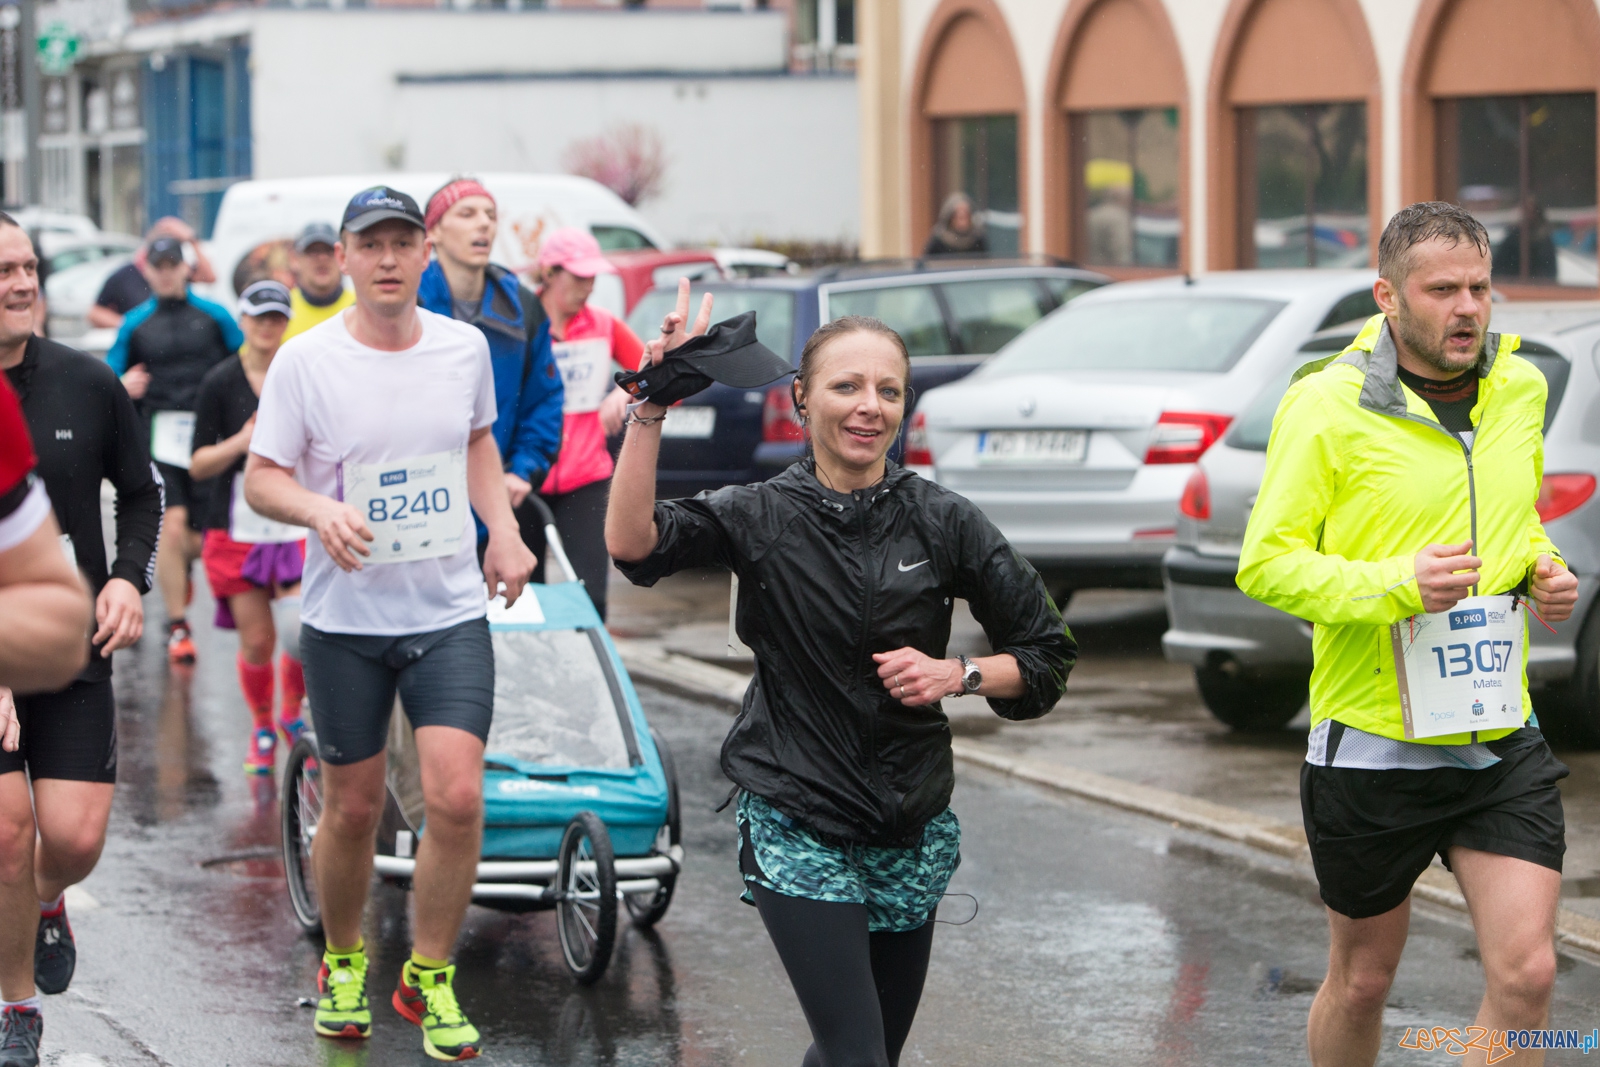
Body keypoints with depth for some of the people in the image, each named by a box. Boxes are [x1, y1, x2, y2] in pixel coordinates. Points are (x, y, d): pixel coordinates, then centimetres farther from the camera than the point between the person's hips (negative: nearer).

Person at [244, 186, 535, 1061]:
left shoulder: (466, 347, 3)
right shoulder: (305, 360, -7)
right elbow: (261, 477, -5)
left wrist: (502, 527, 7)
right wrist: (319, 509, -25)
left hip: (451, 612, 2)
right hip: (345, 619, -1)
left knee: (456, 797, -12)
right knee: (351, 810, 8)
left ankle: (428, 978, 7)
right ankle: (342, 964, 34)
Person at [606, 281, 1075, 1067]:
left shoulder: (943, 523, -1)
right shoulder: (762, 517, -5)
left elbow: (1045, 656, 5)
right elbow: (632, 542, -23)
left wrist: (956, 675, -13)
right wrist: (650, 410, -30)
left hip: (911, 834, 3)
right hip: (797, 832, -3)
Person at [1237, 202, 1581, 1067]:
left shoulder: (1520, 388, 5)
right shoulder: (1328, 403, -11)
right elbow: (1266, 564, -11)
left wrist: (1541, 570, 0)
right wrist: (1394, 585, -26)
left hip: (1501, 740, 4)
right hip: (1373, 742, -4)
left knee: (1525, 973, -8)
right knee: (1361, 980, 11)